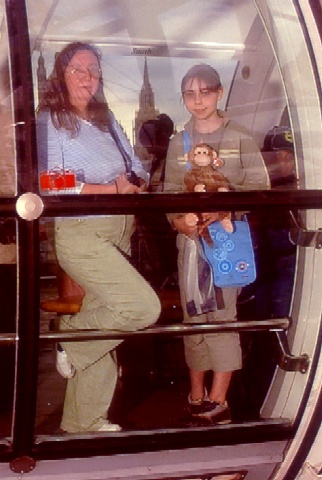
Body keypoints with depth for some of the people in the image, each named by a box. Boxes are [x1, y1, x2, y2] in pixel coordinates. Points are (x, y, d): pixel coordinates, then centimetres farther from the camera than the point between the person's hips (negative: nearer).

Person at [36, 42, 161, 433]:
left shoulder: (106, 118, 15)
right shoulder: (48, 122, -7)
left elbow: (136, 167, 17)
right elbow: (53, 190, -16)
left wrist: (139, 182, -7)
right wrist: (114, 189, -16)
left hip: (118, 235, 7)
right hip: (81, 235, -7)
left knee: (101, 320, 11)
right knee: (143, 307, -21)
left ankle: (83, 421, 24)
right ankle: (72, 337, 5)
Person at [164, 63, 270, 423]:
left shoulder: (239, 138, 1)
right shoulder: (178, 143, 11)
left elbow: (259, 185, -5)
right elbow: (170, 190, 10)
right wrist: (176, 218, -11)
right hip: (189, 237, 4)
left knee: (222, 316, -9)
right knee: (194, 317, 7)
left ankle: (217, 401, -2)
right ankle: (197, 397, 17)